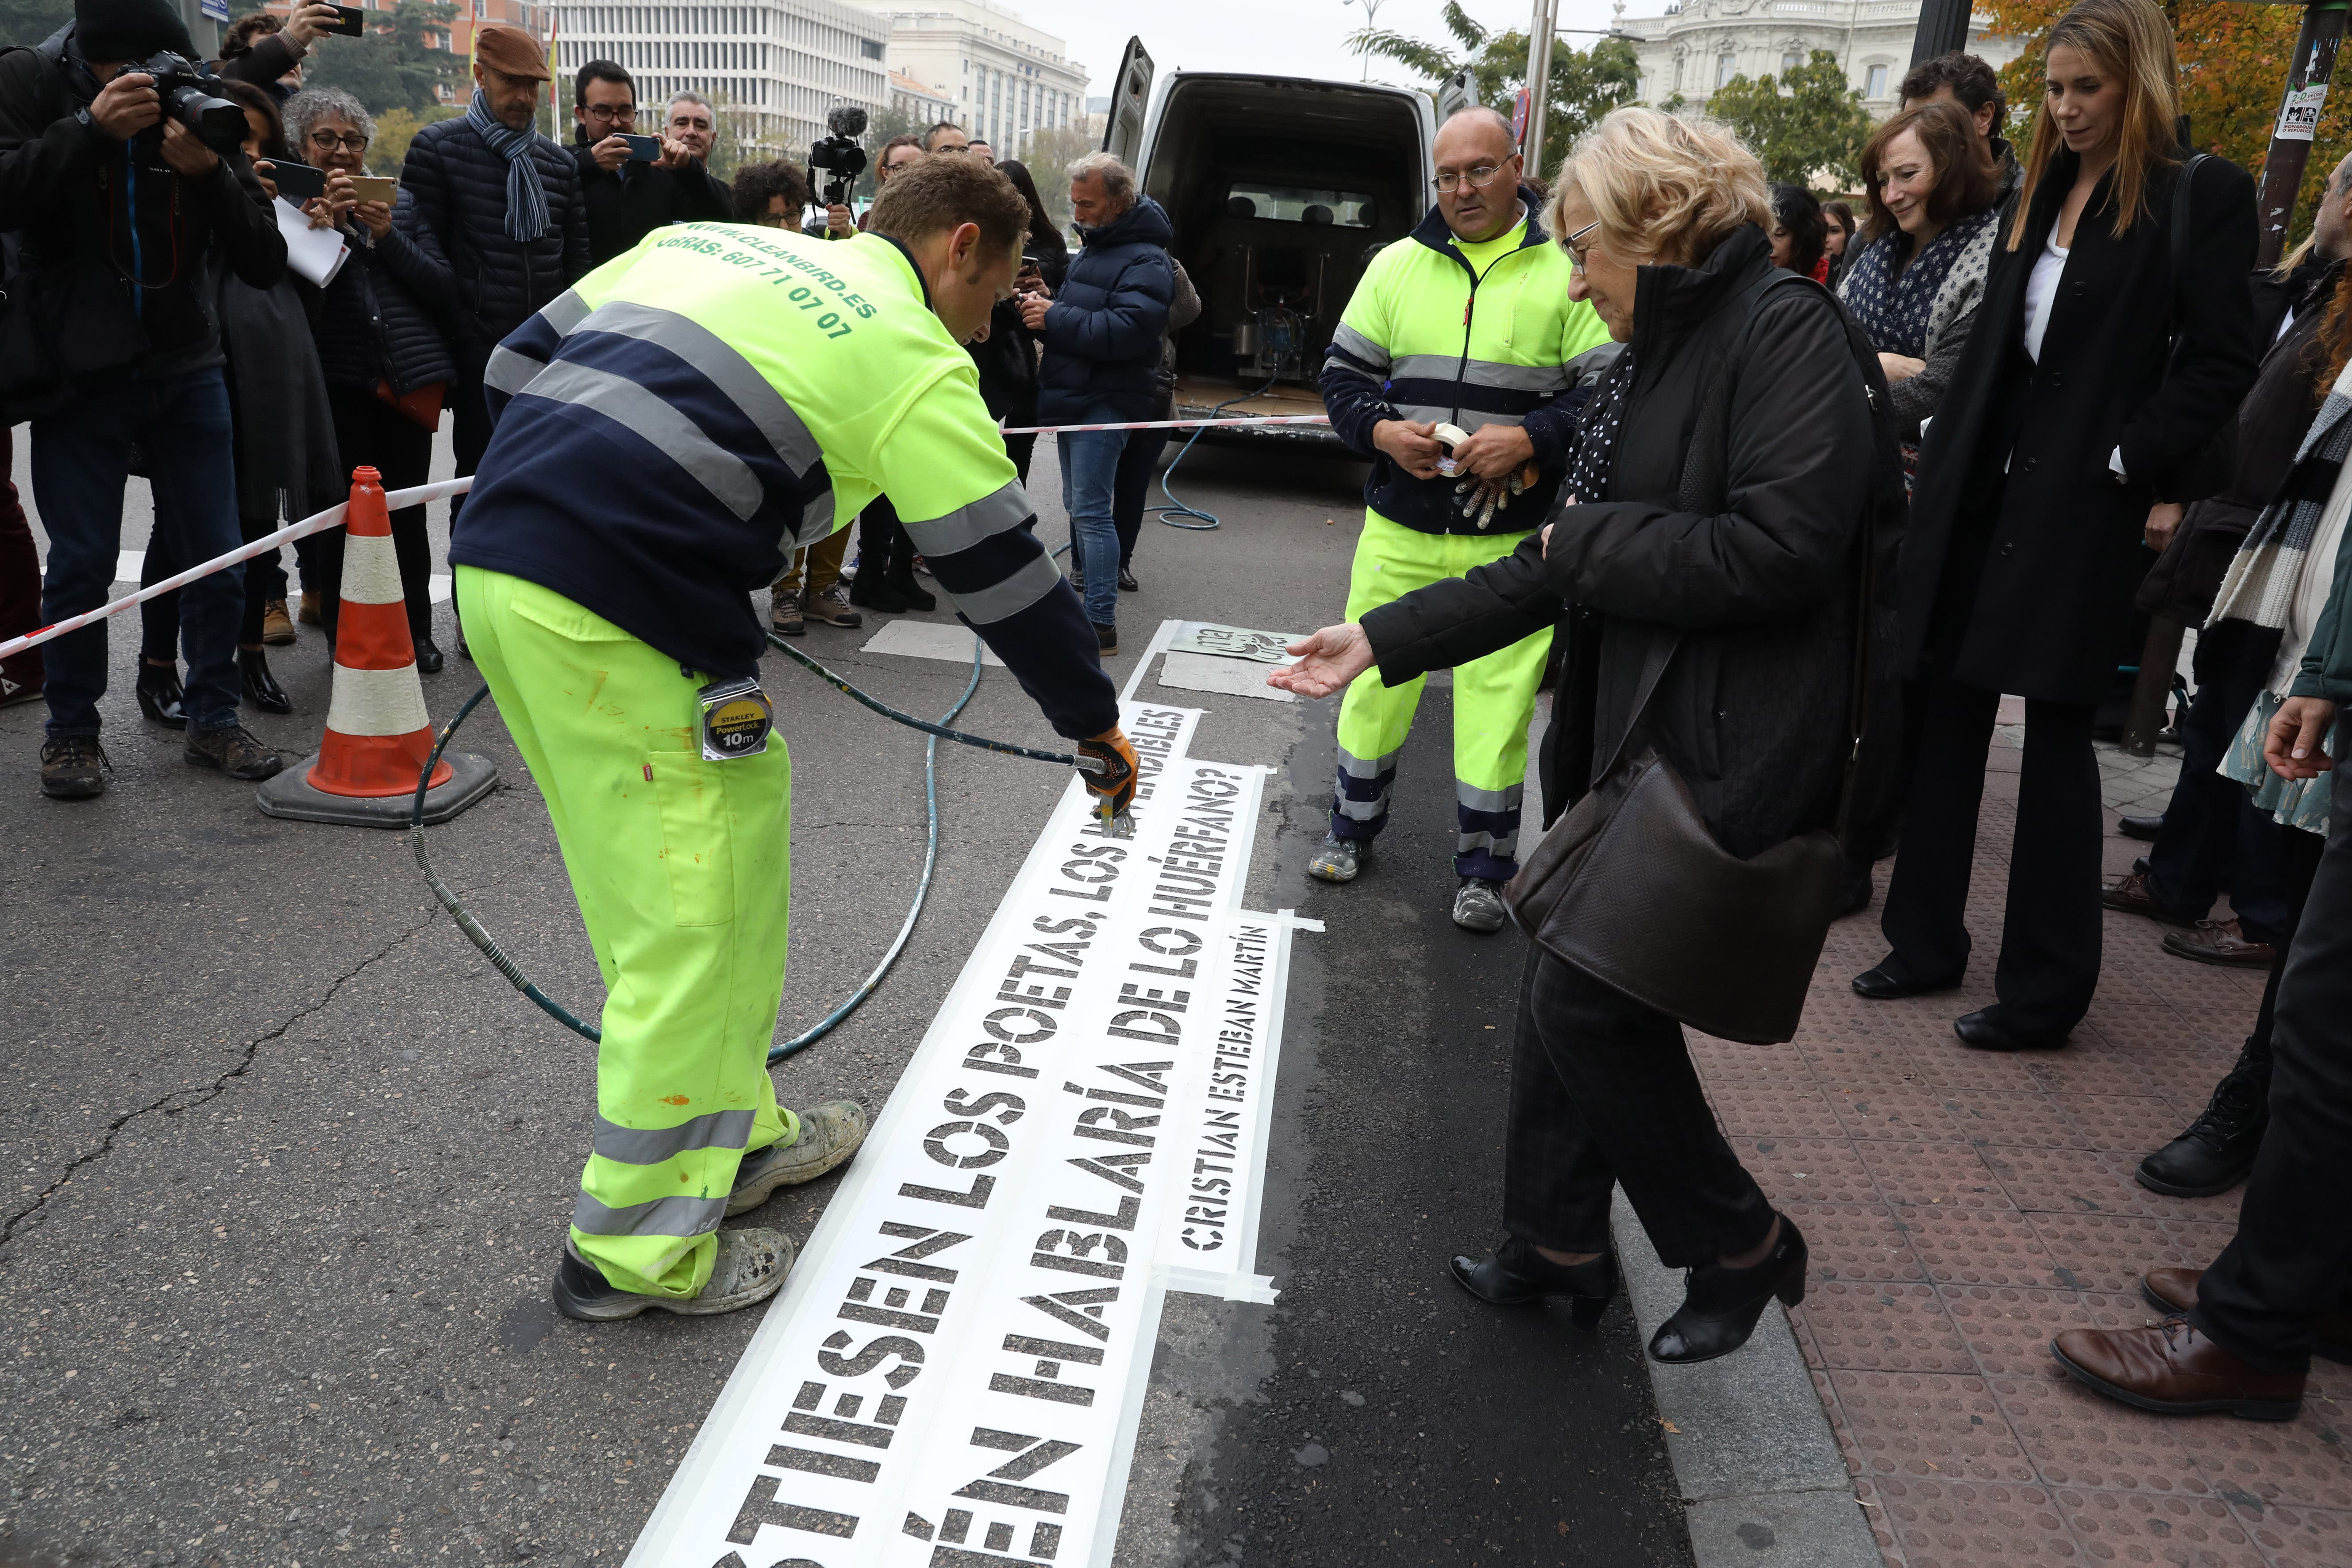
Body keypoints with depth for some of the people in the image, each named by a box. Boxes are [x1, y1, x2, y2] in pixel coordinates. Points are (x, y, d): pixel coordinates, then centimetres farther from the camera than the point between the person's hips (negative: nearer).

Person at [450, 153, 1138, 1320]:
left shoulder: (713, 241, 21)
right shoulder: (917, 364, 1)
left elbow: (519, 362, 20)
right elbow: (1002, 572, 3)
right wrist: (1096, 725, 15)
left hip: (492, 563, 9)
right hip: (619, 619, -9)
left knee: (651, 895, 19)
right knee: (697, 922, 3)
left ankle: (738, 1130, 35)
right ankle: (640, 1246, 16)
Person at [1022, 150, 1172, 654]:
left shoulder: (1145, 261, -14)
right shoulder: (1090, 249, 18)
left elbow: (1126, 330, -27)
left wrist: (1056, 319, -21)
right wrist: (1044, 307, 7)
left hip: (1105, 402, -10)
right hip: (1075, 398, 10)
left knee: (1090, 512, -13)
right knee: (1077, 504, 18)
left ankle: (1101, 623, -11)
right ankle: (1080, 593, 31)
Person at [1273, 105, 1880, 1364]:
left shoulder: (1783, 332, -12)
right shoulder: (1646, 363, 14)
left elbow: (1779, 549, -24)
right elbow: (1550, 572, 15)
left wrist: (1590, 542, -11)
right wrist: (1382, 638, 11)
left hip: (1725, 757, -9)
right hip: (1622, 738, 9)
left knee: (1589, 1003, -4)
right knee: (1562, 989, 14)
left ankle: (1741, 1248, 19)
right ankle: (1557, 1247, 32)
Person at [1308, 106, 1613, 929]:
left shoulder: (1568, 272, -1)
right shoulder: (1397, 265, 8)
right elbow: (1343, 373, 11)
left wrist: (1532, 439, -19)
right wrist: (1378, 429, -9)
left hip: (1511, 540, -2)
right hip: (1400, 529, 3)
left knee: (1498, 701, 3)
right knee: (1374, 679, 11)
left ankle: (1483, 869, 20)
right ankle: (1352, 828, 33)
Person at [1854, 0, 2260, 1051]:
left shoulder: (2203, 198, -5)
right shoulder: (2042, 191, 14)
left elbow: (2221, 363, -9)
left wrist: (2132, 462, -14)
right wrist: (1943, 464, 7)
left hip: (2080, 500, -6)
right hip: (1980, 485, 6)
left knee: (2057, 730, -2)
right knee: (1949, 710, 8)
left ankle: (2045, 992, 10)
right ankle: (1927, 942, 21)